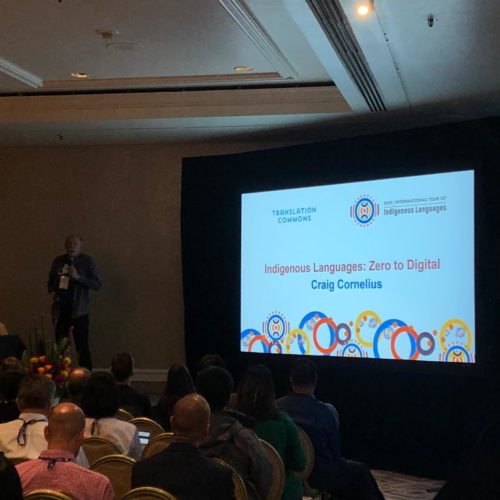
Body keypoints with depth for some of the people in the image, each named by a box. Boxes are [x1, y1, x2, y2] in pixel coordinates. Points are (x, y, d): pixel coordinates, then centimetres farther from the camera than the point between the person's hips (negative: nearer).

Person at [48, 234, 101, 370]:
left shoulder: (88, 261, -1)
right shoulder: (58, 261, 10)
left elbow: (97, 285, -6)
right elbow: (50, 281, 22)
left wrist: (78, 277, -17)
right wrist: (52, 291, 1)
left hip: (78, 310, -4)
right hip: (60, 309, 4)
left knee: (82, 347, -4)